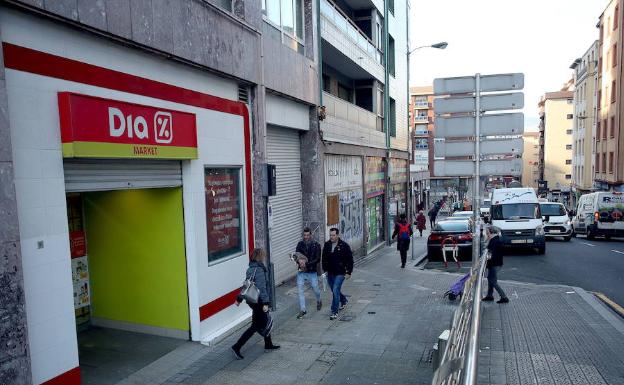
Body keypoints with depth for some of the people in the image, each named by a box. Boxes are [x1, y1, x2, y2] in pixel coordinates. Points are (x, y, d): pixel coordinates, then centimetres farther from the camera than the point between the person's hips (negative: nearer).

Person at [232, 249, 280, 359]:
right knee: (256, 326, 0)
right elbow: (261, 288, -24)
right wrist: (265, 303, -23)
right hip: (259, 301, -9)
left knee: (264, 322, 21)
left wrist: (239, 298, 19)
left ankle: (268, 345, 33)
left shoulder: (250, 269, 7)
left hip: (252, 300, 9)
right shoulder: (259, 270, -21)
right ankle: (237, 347, 1)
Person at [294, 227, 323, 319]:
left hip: (312, 272, -2)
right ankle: (302, 310, 7)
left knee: (315, 289, 11)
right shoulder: (300, 244, 2)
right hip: (301, 271, 2)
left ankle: (319, 301, 43)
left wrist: (306, 264, -24)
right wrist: (299, 260, -24)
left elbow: (317, 259, -13)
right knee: (300, 290, -4)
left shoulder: (316, 245, -8)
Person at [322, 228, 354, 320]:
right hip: (330, 273, 6)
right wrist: (325, 269, 10)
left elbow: (350, 260, -6)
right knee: (335, 290, 18)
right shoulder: (326, 245, 2)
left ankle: (334, 312, -4)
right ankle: (344, 301, 46)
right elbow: (324, 258, 15)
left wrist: (349, 272, -9)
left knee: (335, 290, -13)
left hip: (340, 273, -5)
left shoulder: (344, 245, -11)